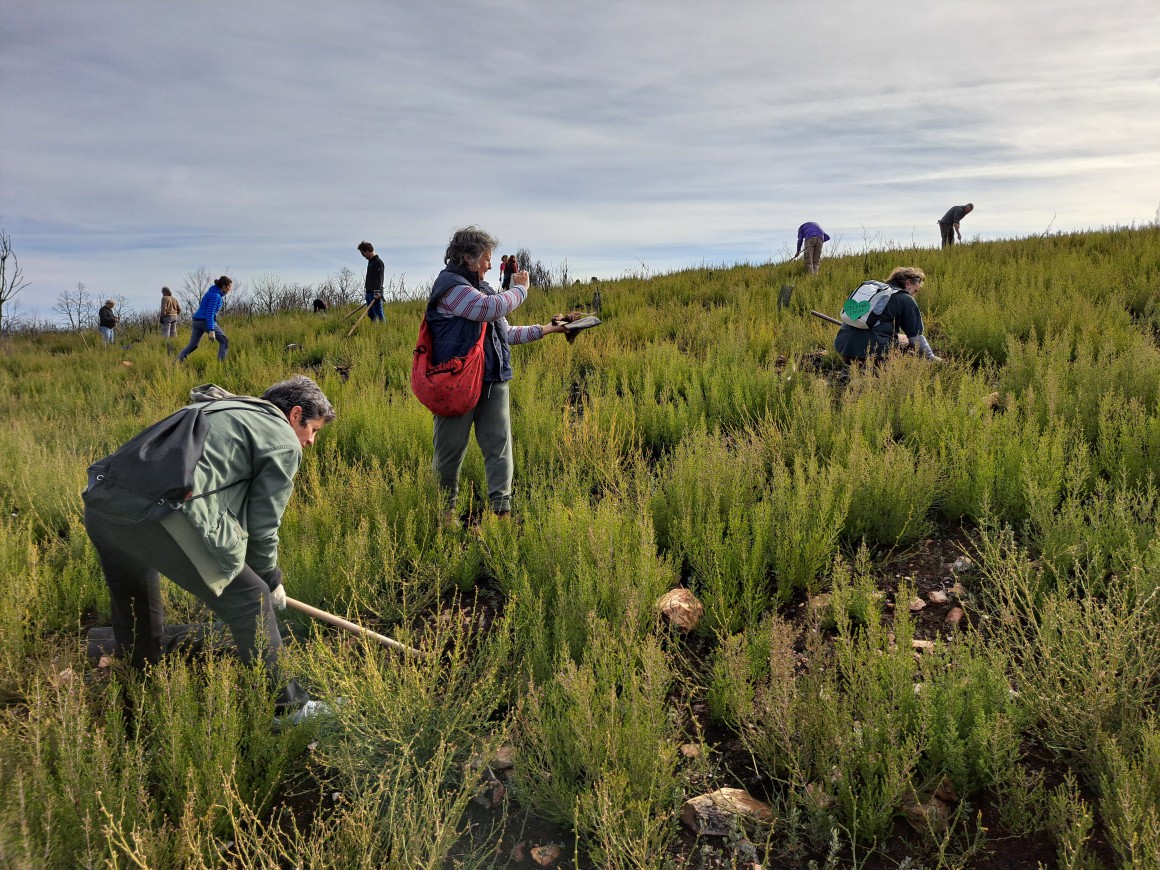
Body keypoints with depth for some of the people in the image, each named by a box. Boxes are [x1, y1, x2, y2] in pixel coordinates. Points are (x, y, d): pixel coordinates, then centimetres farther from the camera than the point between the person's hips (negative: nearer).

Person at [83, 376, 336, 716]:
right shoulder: (283, 441, 8)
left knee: (133, 612, 29)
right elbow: (262, 524, 7)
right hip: (161, 514, -9)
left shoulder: (221, 410, 32)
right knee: (250, 599, 2)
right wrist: (270, 579, 24)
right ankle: (283, 705, 10)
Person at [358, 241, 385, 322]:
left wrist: (377, 292, -28)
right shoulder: (370, 261, 18)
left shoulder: (378, 262, -11)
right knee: (370, 315, 10)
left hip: (375, 294, -10)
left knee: (378, 314, -10)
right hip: (369, 293, 10)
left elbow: (379, 279, -20)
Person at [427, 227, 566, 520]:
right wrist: (520, 288, -5)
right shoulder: (450, 286, -10)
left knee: (499, 445, 0)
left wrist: (543, 330, 15)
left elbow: (506, 332, 23)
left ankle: (501, 509, 2)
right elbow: (493, 307, -23)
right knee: (450, 449, 5)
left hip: (493, 381, 8)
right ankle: (445, 508, 22)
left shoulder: (480, 288, 17)